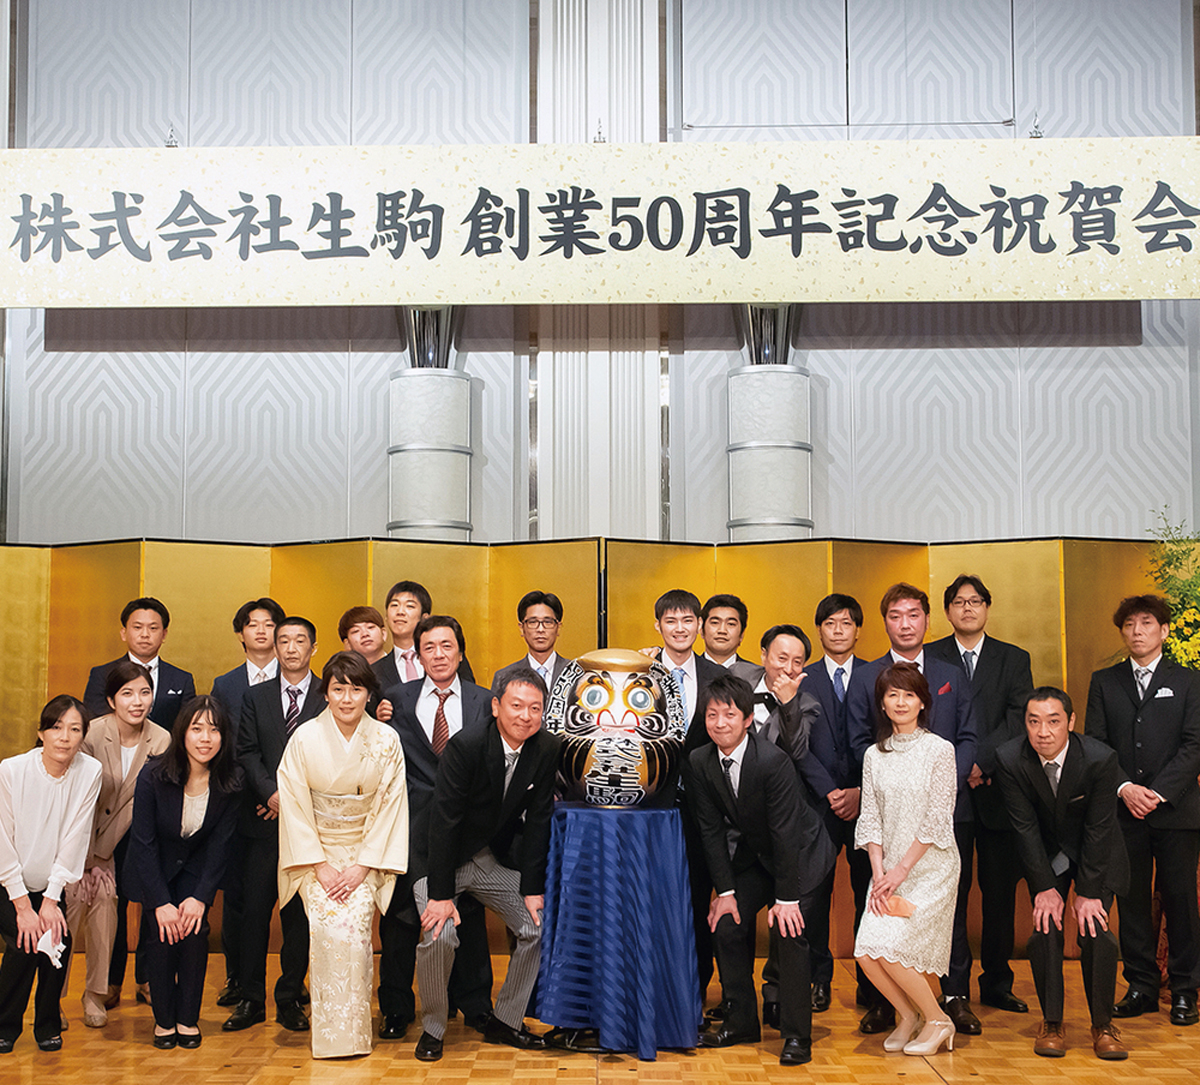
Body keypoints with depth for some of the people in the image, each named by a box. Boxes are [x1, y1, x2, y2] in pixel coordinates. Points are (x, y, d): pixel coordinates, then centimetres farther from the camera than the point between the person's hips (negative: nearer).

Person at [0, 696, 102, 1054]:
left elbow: (75, 840, -11)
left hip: (52, 884, 2)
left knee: (59, 940, -17)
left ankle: (48, 1025, 8)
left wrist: (50, 899, -13)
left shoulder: (90, 772, -12)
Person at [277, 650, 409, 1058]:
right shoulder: (304, 738, -5)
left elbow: (390, 806, -2)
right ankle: (329, 1031, -11)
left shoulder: (386, 740, -3)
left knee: (355, 917, -21)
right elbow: (295, 806, -4)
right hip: (314, 851, 0)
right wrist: (320, 866, -10)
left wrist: (363, 865, -9)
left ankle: (355, 1030, -9)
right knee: (327, 921, -22)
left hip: (366, 852, 0)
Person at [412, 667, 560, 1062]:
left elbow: (537, 821, -5)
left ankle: (505, 1022, 16)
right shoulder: (466, 745, -25)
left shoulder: (546, 749, -10)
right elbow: (444, 819, -24)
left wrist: (532, 888, -8)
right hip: (443, 858, -5)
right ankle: (432, 1029, 1)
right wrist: (441, 893, -25)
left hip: (498, 858, 5)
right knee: (439, 935, -22)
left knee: (539, 926, -1)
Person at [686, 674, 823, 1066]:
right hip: (751, 857, 6)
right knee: (726, 927, -2)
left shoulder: (773, 761, -29)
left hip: (797, 854, -5)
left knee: (787, 933, -15)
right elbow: (711, 830, -6)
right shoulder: (699, 763, -13)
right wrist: (725, 890, -9)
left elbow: (785, 832, -26)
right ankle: (740, 1022, 14)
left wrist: (786, 897, -23)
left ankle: (797, 1034, -4)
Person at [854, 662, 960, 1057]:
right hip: (889, 868, 5)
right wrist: (878, 872, -7)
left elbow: (936, 820, -9)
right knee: (866, 951, -11)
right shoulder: (874, 755, 9)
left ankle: (936, 1020, 5)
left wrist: (900, 870, -12)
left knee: (889, 946, -17)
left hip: (930, 867, -4)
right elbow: (870, 818, 5)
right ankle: (907, 1014, 16)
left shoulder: (939, 750, -5)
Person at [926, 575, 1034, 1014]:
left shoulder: (1014, 660, 10)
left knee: (1001, 890, 6)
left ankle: (997, 984, 17)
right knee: (949, 891, 0)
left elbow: (1019, 719, -2)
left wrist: (981, 762, -14)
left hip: (997, 789, 1)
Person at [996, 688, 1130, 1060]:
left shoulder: (1100, 758, -28)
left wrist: (1089, 892, -19)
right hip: (1046, 854, 1)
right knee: (1046, 929, -11)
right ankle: (1051, 1024, 4)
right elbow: (1025, 827, -16)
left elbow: (1099, 829, -21)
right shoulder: (1009, 759, -23)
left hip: (1097, 853, -1)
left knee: (1095, 930, -13)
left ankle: (1103, 1026, 3)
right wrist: (1045, 887, -16)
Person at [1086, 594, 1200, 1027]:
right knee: (1132, 900, 4)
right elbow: (1095, 744, 5)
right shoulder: (1104, 682, 11)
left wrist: (1158, 792, -12)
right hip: (1123, 811, 2)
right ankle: (1141, 986, 14)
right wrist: (1125, 788, -10)